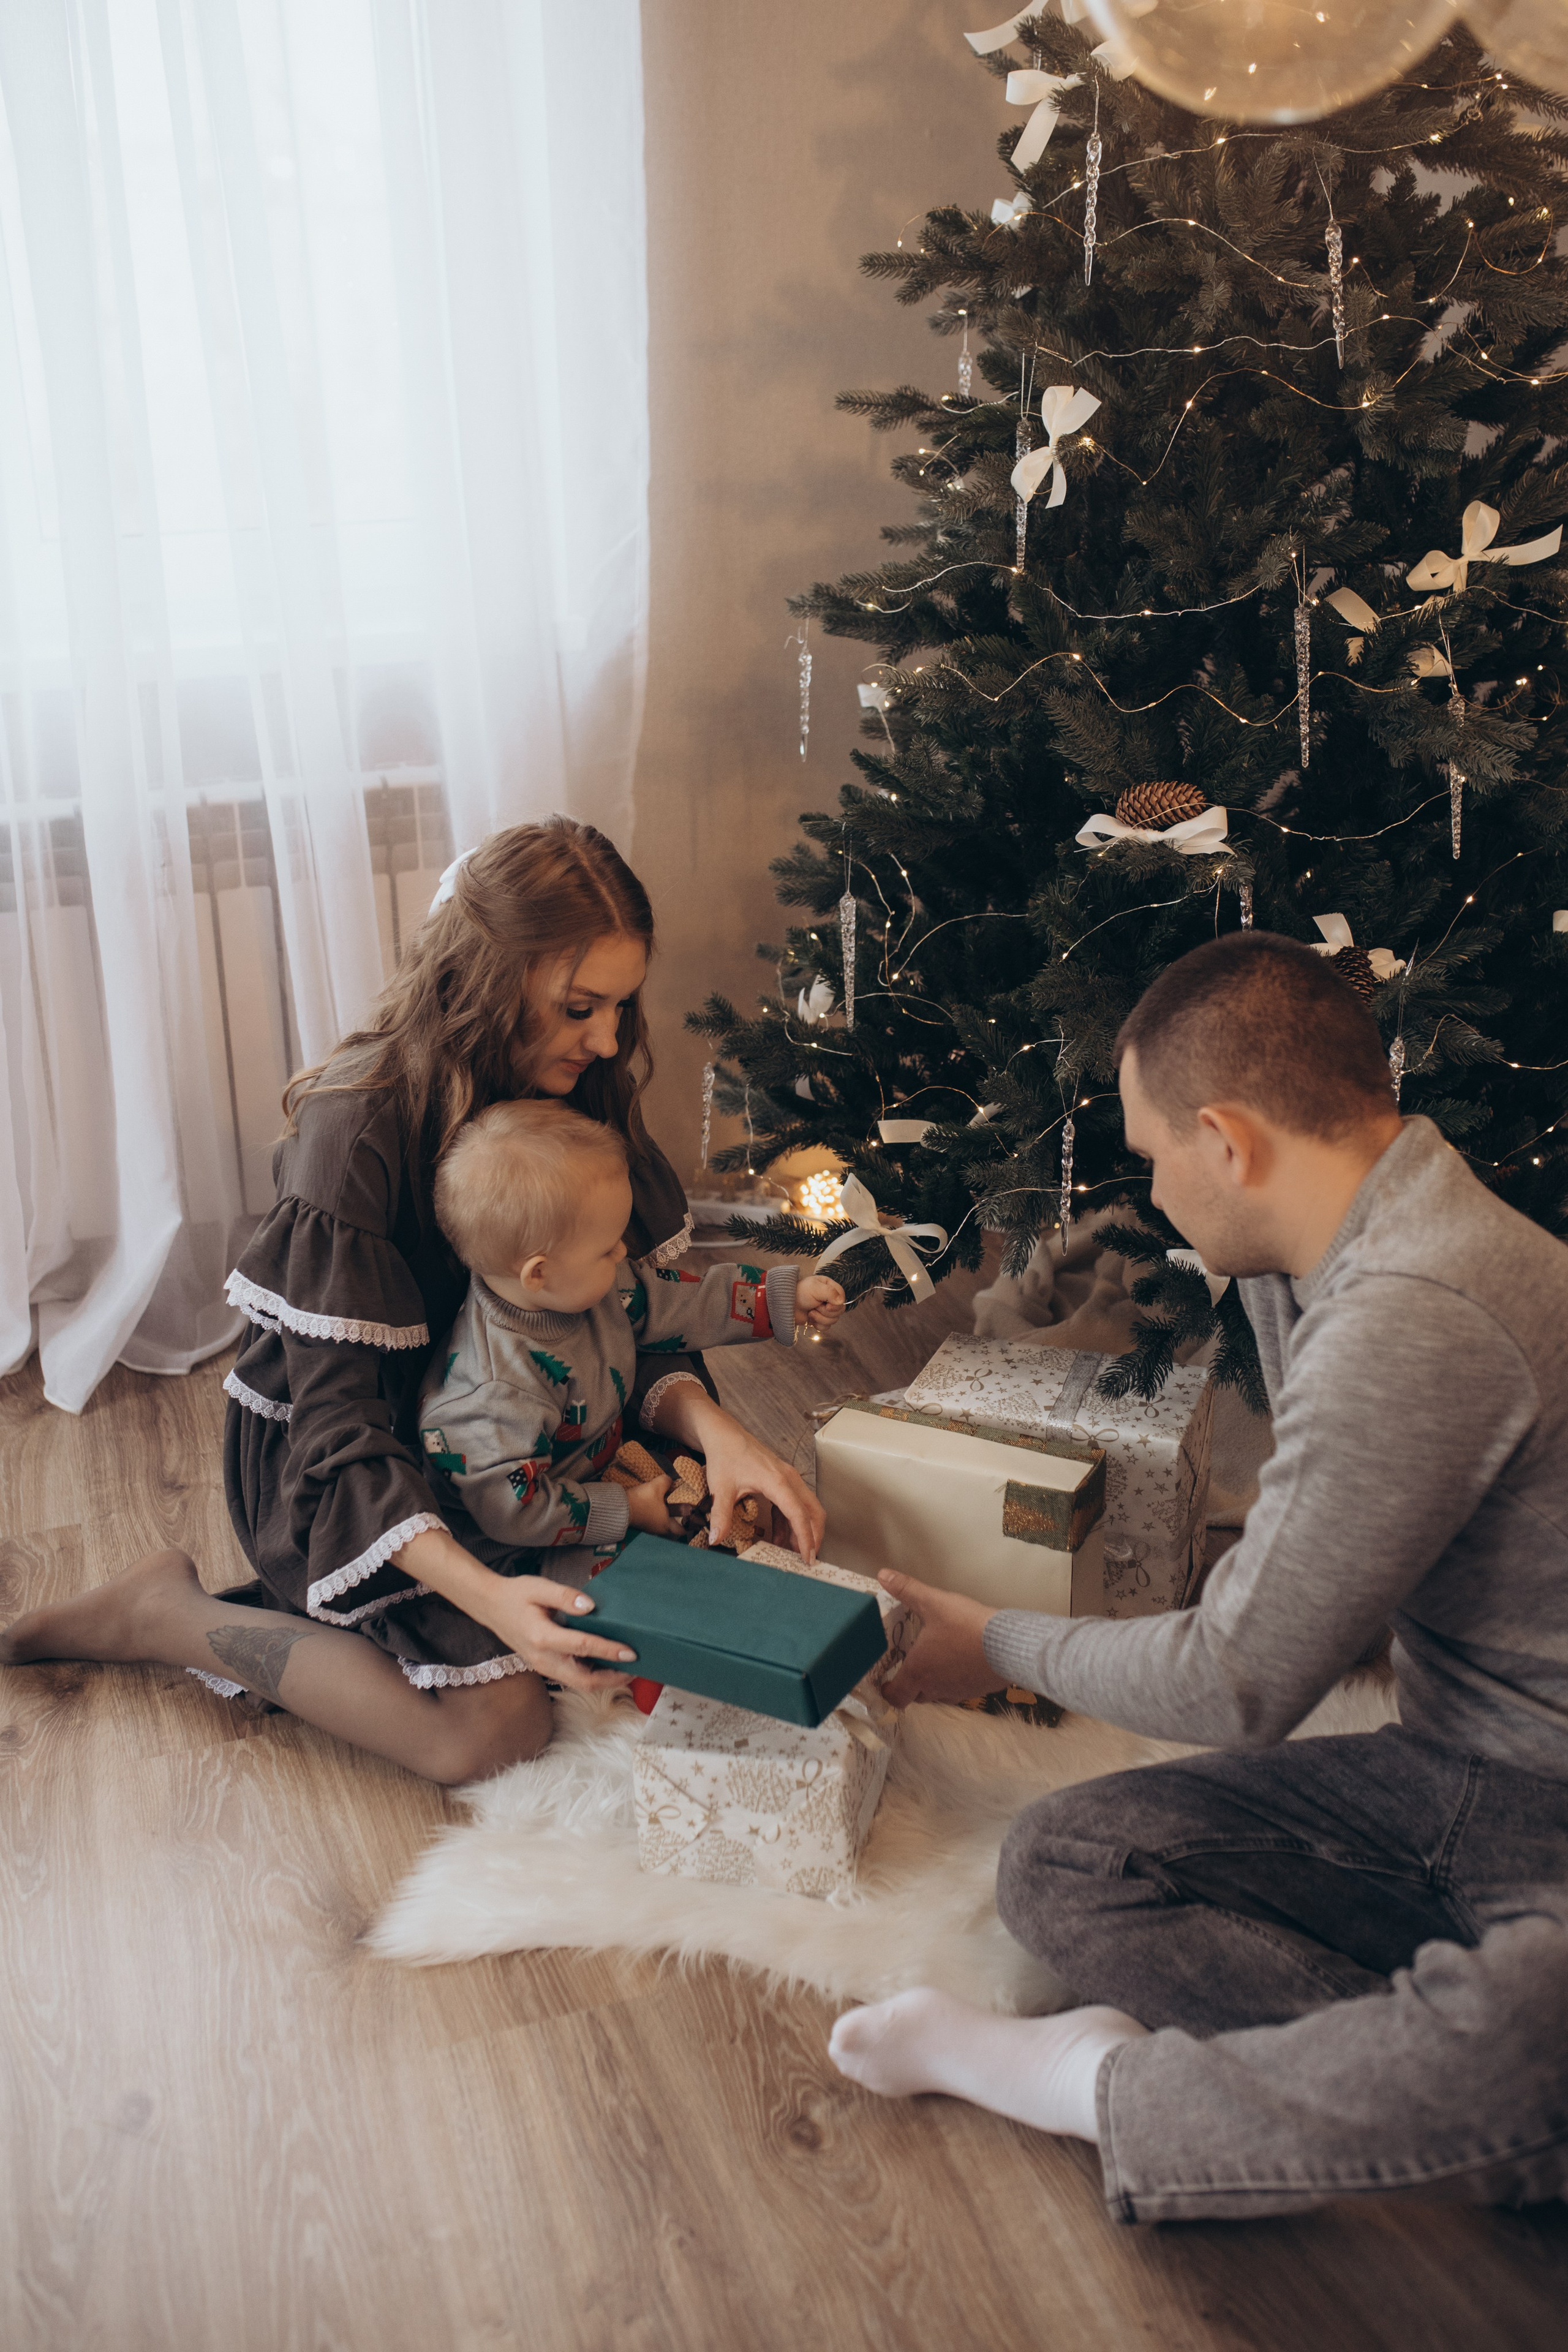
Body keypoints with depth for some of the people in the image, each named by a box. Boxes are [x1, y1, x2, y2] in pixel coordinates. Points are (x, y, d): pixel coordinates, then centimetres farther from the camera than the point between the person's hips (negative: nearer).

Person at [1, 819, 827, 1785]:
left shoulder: (580, 1090, -9)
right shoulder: (358, 1129, -28)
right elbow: (338, 1426, -30)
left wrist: (707, 1420, -27)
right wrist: (481, 1591, -44)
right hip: (323, 1465, -7)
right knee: (495, 1725, -23)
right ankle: (165, 1613, -3)